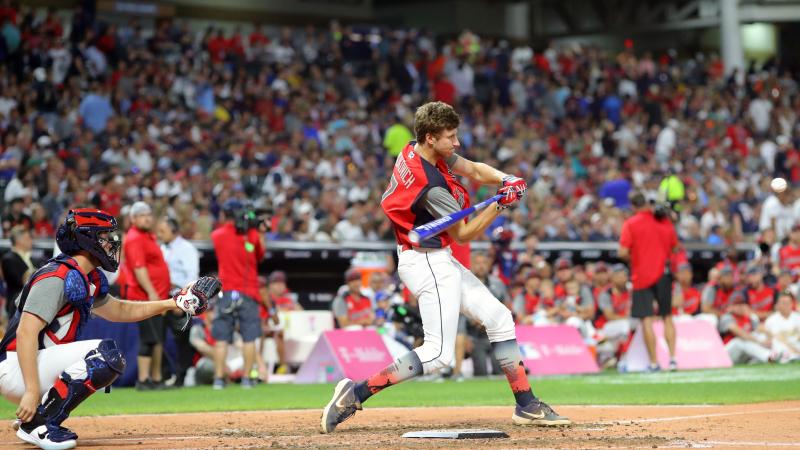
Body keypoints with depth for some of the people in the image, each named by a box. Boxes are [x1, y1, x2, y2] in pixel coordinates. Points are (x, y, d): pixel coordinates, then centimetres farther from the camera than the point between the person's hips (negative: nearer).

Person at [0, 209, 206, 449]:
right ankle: (37, 424, -18)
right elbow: (25, 333, -26)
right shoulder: (57, 278, -17)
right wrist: (32, 391, -33)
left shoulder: (90, 280, 13)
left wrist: (171, 304, 22)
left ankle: (35, 421, 11)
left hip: (42, 365, 10)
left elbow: (117, 310, 31)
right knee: (107, 353, -21)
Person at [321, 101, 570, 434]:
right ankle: (356, 393, -13)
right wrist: (501, 205, -23)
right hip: (428, 263, -11)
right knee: (439, 353, -14)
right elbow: (463, 234, -16)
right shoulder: (432, 186, -26)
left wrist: (505, 180, -8)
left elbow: (475, 170, 10)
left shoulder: (415, 150, 1)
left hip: (437, 260, 11)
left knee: (499, 318, 12)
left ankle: (526, 406, 15)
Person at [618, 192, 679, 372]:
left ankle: (653, 362, -5)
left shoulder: (630, 224, -8)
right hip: (663, 274, 3)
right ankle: (672, 358, 5)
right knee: (667, 317, 12)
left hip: (641, 275, -3)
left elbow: (623, 252, -13)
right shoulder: (664, 222, 4)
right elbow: (675, 247, 9)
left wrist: (633, 257, 7)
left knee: (647, 319, -2)